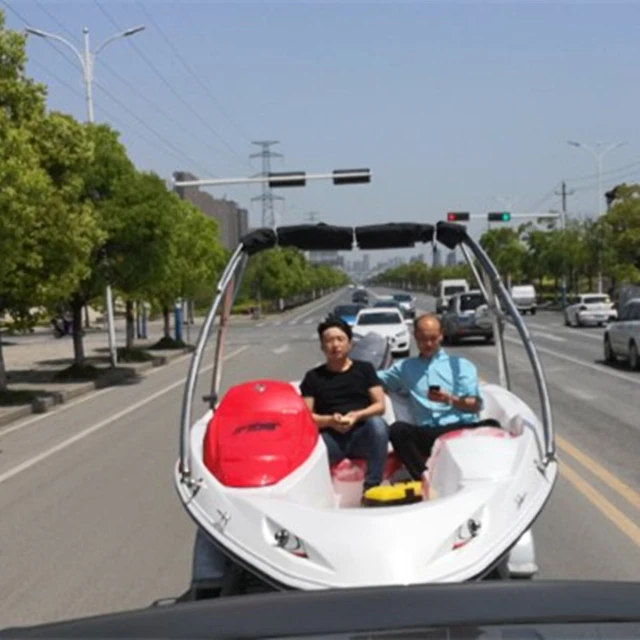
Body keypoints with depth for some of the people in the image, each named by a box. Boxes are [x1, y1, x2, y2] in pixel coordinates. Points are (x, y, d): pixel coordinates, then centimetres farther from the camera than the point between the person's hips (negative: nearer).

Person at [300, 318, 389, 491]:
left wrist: (357, 415, -12)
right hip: (331, 437, -1)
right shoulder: (313, 377, 16)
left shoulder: (364, 368, 16)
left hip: (362, 434, 1)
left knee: (377, 423, -35)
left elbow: (380, 405, 8)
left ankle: (372, 487, -35)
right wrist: (329, 421, -12)